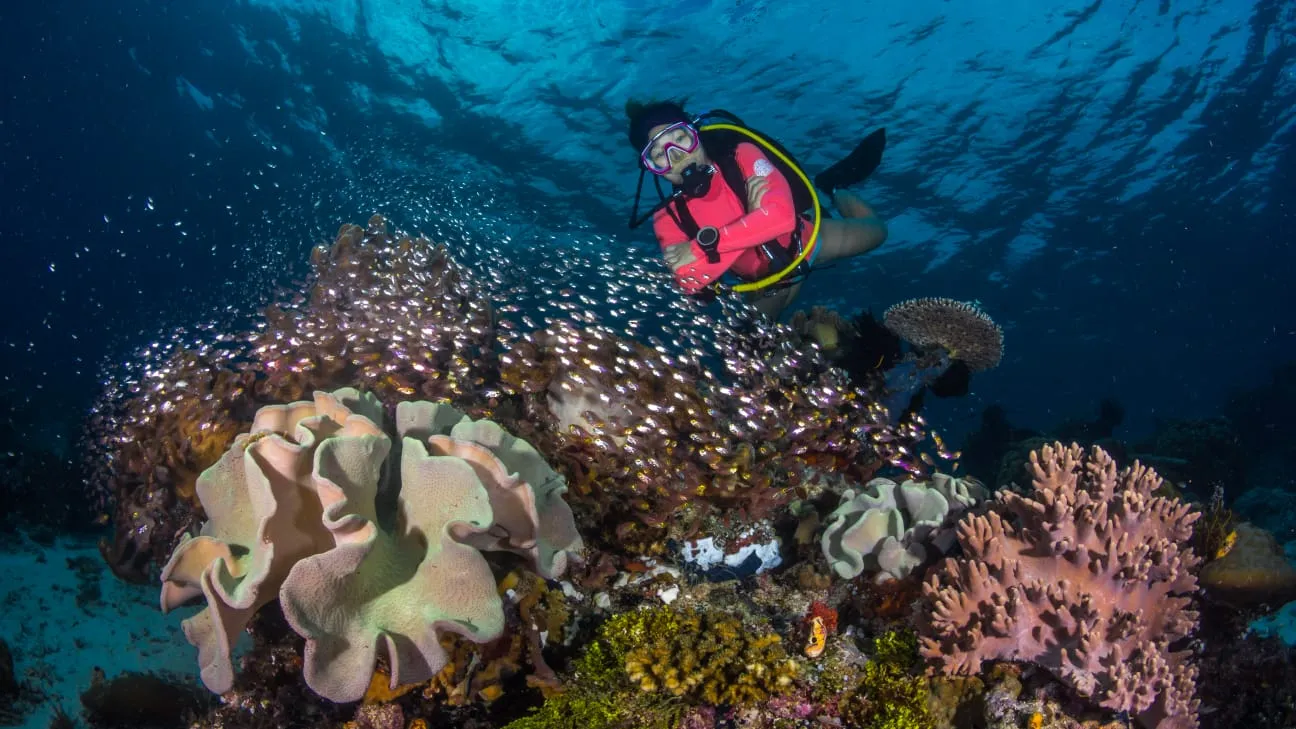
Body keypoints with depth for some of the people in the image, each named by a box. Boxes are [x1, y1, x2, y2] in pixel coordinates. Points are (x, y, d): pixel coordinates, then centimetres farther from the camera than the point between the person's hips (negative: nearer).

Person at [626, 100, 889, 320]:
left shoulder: (741, 154, -29)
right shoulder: (668, 218, -25)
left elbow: (781, 216, -43)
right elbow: (689, 284, -38)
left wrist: (701, 247, -46)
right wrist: (752, 215, -43)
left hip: (802, 241, -2)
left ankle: (832, 187, 38)